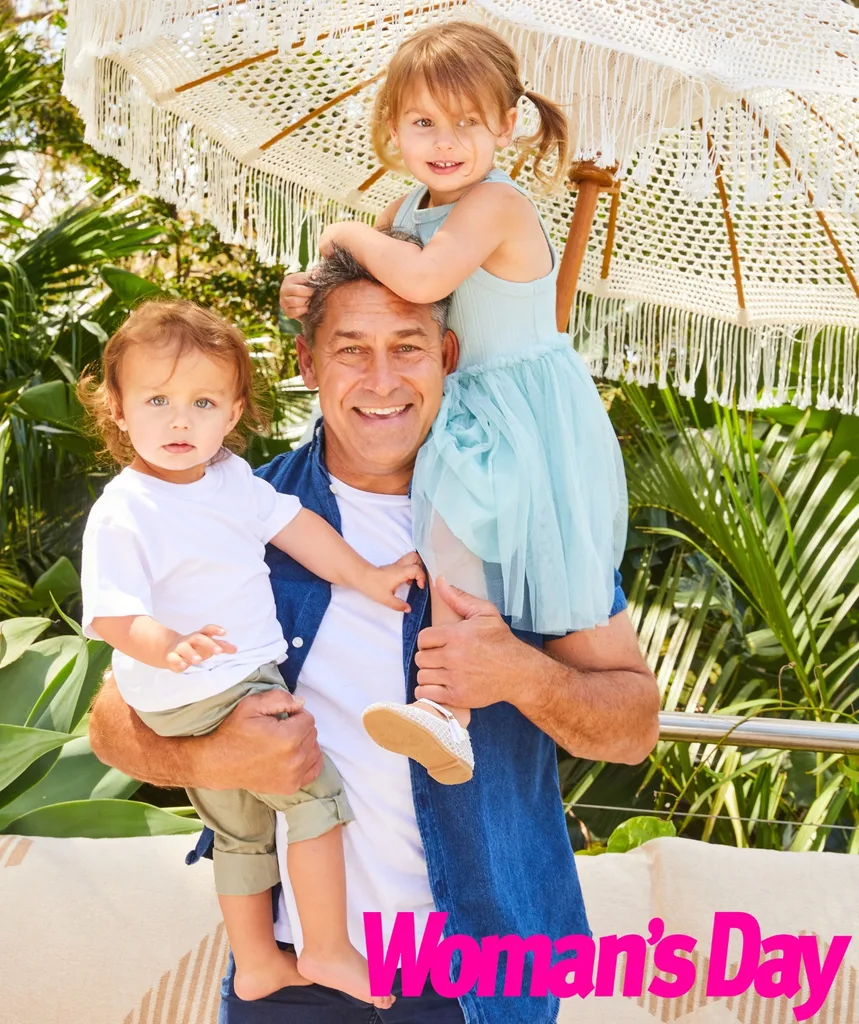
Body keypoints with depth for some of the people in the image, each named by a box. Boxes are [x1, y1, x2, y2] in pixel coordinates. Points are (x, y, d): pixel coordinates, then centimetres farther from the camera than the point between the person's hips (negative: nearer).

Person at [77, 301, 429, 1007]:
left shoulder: (231, 476, 0)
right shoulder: (121, 516, -23)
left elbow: (292, 524, 11)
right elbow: (114, 618, -28)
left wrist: (366, 576, 13)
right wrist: (172, 647, -47)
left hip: (240, 682, 9)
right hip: (202, 694, -9)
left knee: (242, 831, 22)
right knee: (315, 787, -9)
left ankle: (257, 965, 40)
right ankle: (329, 949, 6)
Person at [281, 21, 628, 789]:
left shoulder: (497, 203, -23)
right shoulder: (411, 208, 4)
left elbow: (421, 278, -39)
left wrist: (350, 232, -21)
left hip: (517, 409, -10)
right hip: (471, 402, 10)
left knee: (452, 526, -24)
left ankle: (450, 716, -24)